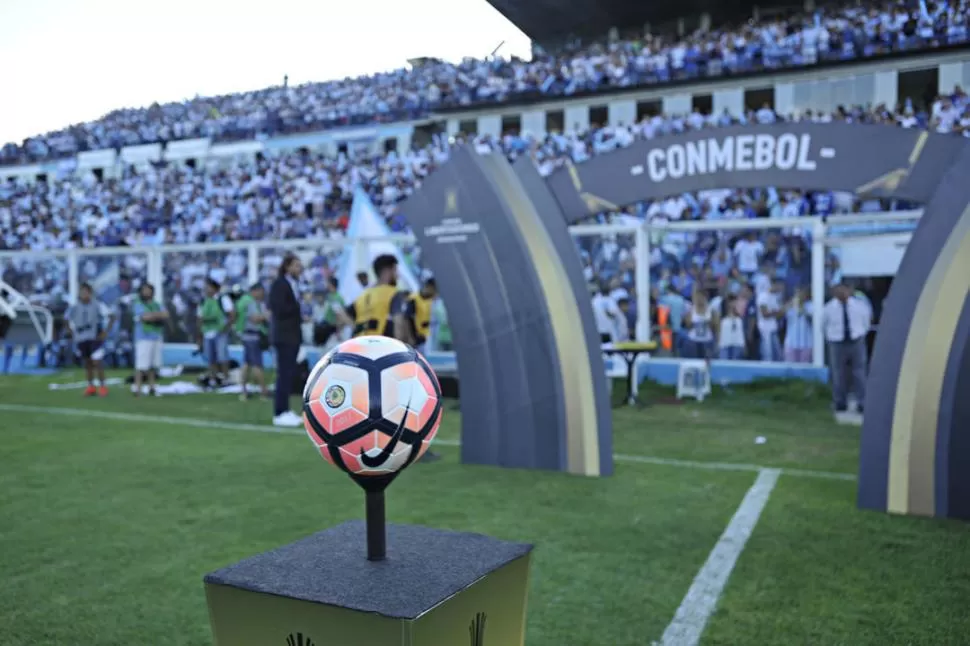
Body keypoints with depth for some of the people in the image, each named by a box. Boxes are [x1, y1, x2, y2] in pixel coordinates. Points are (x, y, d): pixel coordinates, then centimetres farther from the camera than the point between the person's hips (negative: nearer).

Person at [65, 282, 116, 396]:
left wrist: (105, 332, -11)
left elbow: (112, 317, -9)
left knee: (97, 361, -9)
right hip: (81, 339, 5)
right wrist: (72, 333, 10)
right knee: (87, 363, 11)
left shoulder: (97, 305, -8)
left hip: (95, 338, -5)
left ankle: (103, 386, 0)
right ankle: (90, 386, 21)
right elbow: (66, 320, 20)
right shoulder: (74, 307, 5)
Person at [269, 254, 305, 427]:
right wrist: (300, 306, -15)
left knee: (289, 374, 11)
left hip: (293, 334, 9)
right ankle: (279, 413, -2)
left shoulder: (294, 284, 16)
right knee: (284, 374, -7)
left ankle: (285, 410, 18)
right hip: (284, 335, -9)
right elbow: (279, 309, -19)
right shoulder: (279, 284, -10)